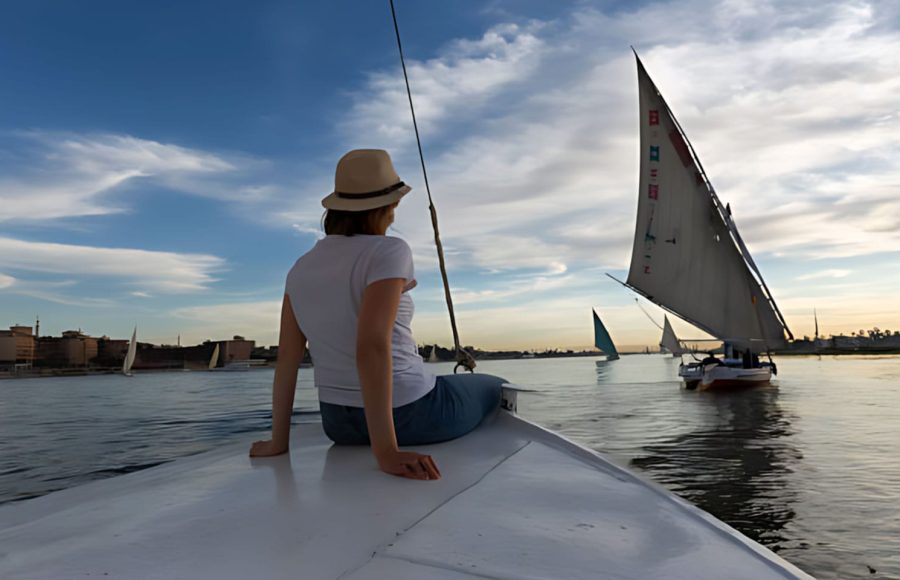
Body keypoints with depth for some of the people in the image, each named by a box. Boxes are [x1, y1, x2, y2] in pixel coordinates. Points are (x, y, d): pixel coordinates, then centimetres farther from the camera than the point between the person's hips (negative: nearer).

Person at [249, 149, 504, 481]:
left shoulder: (301, 269, 1)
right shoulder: (388, 252, -18)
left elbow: (286, 359, 1)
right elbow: (372, 347, -30)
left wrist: (278, 441, 7)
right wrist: (386, 451, -29)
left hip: (339, 425, 6)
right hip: (407, 417, -6)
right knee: (497, 389, 22)